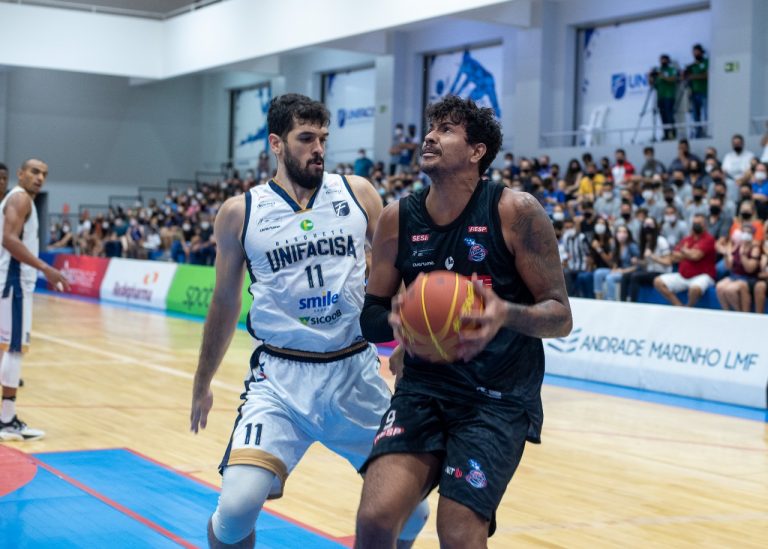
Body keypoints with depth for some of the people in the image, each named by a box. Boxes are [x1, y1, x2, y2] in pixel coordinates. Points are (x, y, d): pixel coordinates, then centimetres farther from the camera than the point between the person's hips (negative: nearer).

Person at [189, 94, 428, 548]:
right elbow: (225, 303, 11)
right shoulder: (240, 213, -1)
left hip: (355, 370, 2)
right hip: (281, 376, -2)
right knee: (237, 506, -19)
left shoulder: (358, 194, 1)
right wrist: (203, 385, 18)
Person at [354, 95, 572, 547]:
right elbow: (371, 318, 9)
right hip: (425, 386, 3)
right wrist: (395, 319, -16)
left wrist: (507, 314, -29)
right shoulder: (397, 220, 2)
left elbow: (561, 316, -7)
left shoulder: (516, 212, -9)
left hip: (500, 396, -3)